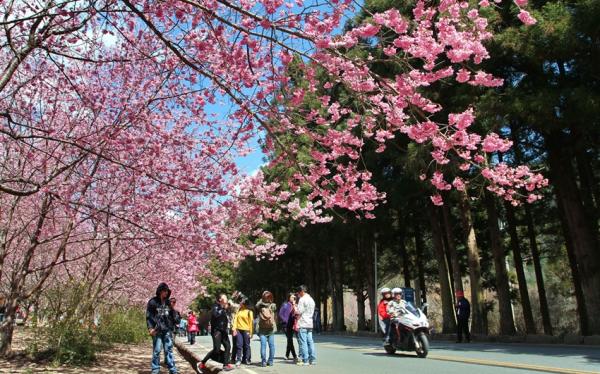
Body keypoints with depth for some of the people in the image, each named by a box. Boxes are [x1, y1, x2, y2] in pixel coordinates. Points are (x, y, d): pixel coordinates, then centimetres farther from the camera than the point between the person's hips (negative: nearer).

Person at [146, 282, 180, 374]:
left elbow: (173, 314, 16)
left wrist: (176, 321, 0)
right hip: (157, 330, -4)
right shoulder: (152, 302, -3)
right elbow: (148, 316, -5)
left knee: (169, 350, 6)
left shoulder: (168, 302, 12)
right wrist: (150, 328, -13)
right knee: (156, 350, 0)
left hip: (167, 330, 4)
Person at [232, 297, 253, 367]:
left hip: (246, 330, -2)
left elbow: (251, 322, -3)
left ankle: (247, 360, 16)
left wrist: (250, 332, -7)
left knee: (246, 346, 5)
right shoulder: (238, 310, 9)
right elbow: (235, 319, 5)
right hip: (238, 330, 2)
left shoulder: (249, 311, -2)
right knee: (239, 345, -1)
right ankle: (238, 360, 5)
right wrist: (234, 328, -6)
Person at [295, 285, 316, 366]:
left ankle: (305, 360, -4)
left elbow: (299, 312, -15)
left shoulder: (302, 299, -10)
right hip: (310, 323, 8)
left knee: (303, 342, -4)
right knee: (310, 341, 9)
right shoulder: (311, 300, 17)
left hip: (302, 324, -8)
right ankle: (313, 359, 8)